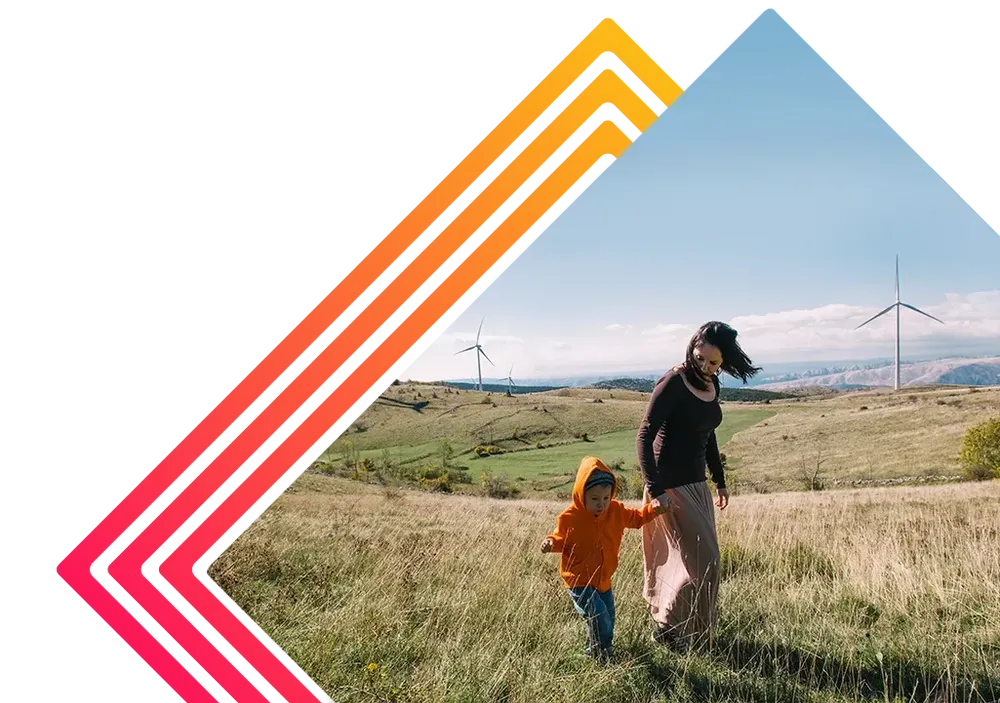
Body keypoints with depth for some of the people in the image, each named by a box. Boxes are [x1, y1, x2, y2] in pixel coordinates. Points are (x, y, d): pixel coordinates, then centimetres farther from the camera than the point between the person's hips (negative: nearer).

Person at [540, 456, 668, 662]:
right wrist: (551, 542, -24)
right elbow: (562, 539, -3)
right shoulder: (570, 518, -17)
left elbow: (636, 518, 13)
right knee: (599, 618, -18)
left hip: (603, 580, 6)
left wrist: (652, 508, -1)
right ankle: (601, 654, 2)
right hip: (579, 582, -6)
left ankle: (592, 650, 39)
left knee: (608, 620, 17)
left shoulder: (616, 511, -4)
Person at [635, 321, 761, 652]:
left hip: (697, 483, 8)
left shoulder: (711, 385, 5)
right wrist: (654, 489, -27)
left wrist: (719, 480, 22)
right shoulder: (673, 383, -19)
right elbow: (644, 435, -21)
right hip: (671, 486, -8)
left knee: (702, 559, 17)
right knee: (701, 560, -4)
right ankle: (667, 628, 14)